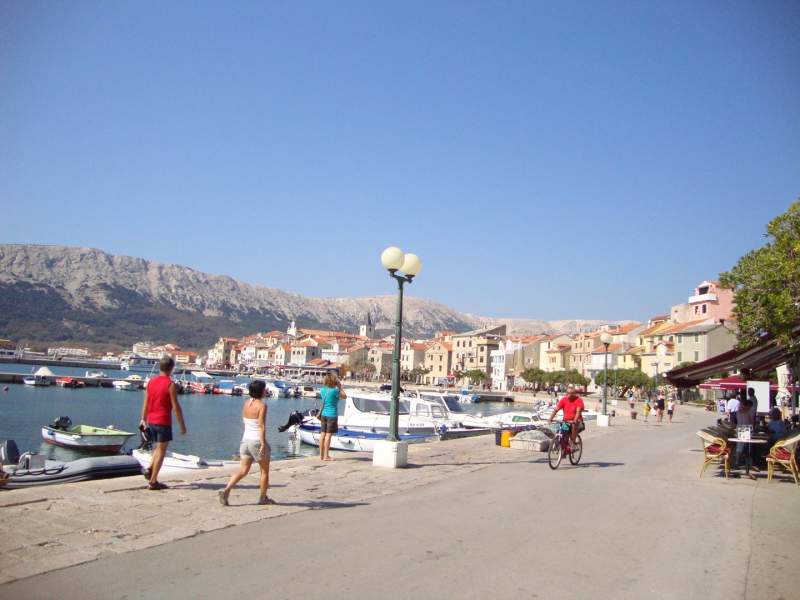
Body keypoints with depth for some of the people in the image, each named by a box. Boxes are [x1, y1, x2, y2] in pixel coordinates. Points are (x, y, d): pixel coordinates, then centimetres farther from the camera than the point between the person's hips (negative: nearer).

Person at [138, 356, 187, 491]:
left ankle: (149, 469, 6)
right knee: (161, 451, 2)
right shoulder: (170, 385, -12)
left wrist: (143, 419, 19)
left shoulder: (151, 382, 6)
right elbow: (176, 407, -13)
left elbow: (145, 403, 10)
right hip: (164, 422, -6)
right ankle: (153, 481, 4)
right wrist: (182, 425, -8)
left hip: (151, 420, 6)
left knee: (158, 448, 23)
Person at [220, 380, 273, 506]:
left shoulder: (246, 403, 5)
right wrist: (263, 444, -23)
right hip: (257, 441, -6)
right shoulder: (262, 405, -15)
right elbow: (262, 425, -21)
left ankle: (226, 490, -7)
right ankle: (263, 498, 21)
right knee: (265, 471, 12)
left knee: (243, 470, 10)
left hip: (246, 439, 6)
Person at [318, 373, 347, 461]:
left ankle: (321, 455, 14)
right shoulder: (335, 390, -14)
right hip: (332, 415, -6)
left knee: (323, 434, 8)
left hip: (323, 414, 6)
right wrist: (340, 387, 6)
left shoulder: (322, 390, 3)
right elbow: (344, 396, -1)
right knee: (328, 435, -3)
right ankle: (326, 456, -2)